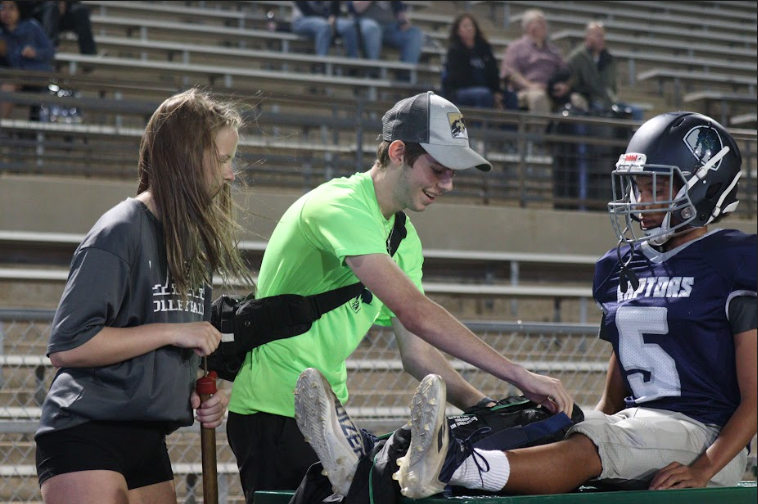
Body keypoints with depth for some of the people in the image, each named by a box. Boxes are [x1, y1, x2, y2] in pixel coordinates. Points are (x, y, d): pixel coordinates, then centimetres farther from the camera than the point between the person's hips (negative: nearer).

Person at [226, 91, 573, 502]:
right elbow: (415, 313, -29)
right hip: (274, 411, -9)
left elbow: (416, 352, 9)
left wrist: (485, 407, -7)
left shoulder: (405, 238, 11)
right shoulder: (340, 206, -19)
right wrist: (519, 375, -28)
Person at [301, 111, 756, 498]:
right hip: (638, 423, 6)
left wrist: (703, 469, -20)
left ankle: (454, 467, -61)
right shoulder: (623, 266, 17)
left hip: (708, 435, -6)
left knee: (583, 453, -34)